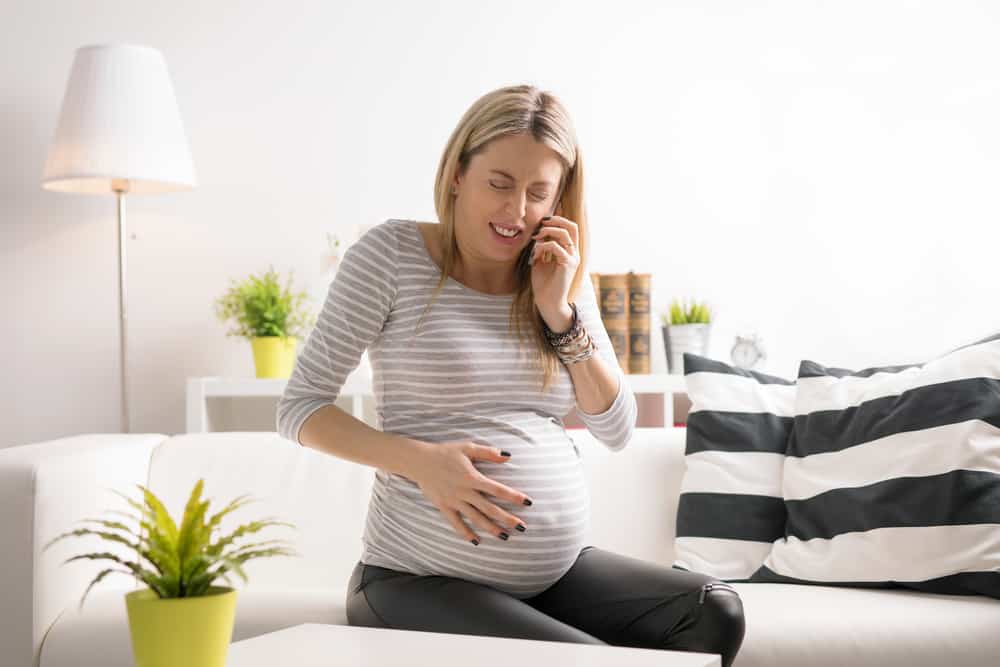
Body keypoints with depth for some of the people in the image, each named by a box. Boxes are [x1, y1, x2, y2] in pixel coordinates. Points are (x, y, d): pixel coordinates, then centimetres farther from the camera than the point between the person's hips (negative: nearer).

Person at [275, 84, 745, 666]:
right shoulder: (391, 253, -5)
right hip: (421, 580, -5)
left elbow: (618, 430, 5)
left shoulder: (563, 278, 9)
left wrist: (558, 310, -6)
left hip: (559, 570, 5)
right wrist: (420, 460, -20)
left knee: (714, 613, -14)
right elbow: (300, 407, -5)